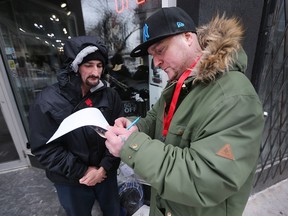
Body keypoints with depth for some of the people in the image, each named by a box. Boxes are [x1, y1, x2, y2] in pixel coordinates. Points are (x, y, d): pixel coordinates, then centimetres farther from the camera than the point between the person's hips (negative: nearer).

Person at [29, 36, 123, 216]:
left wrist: (105, 167, -15)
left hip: (106, 174, 2)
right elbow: (45, 149, -14)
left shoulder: (110, 96, -10)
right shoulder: (47, 101, -14)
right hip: (70, 181, -1)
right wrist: (81, 172, -15)